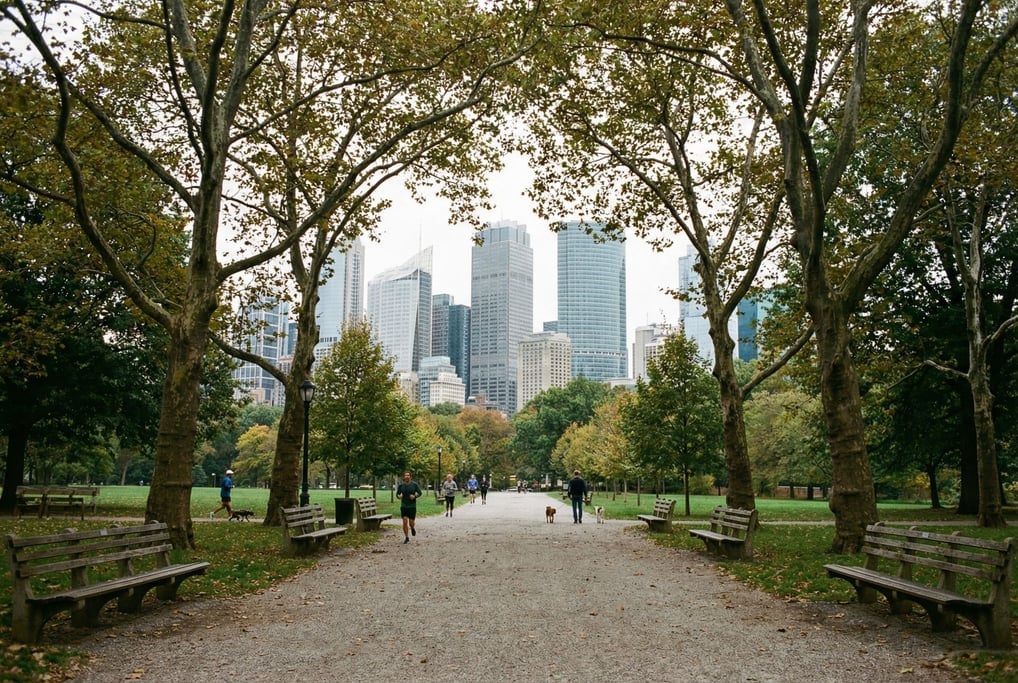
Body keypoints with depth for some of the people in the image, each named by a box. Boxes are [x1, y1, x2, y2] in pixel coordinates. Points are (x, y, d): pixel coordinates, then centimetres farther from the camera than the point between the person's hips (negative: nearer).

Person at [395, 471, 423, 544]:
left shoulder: (414, 484, -5)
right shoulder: (401, 485, -2)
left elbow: (420, 493, -1)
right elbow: (397, 494, 8)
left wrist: (415, 496, -20)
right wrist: (399, 496, -15)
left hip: (412, 506, -1)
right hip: (404, 506, 1)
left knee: (411, 523, -3)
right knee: (405, 522, -7)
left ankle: (412, 528, 34)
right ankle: (406, 538, 8)